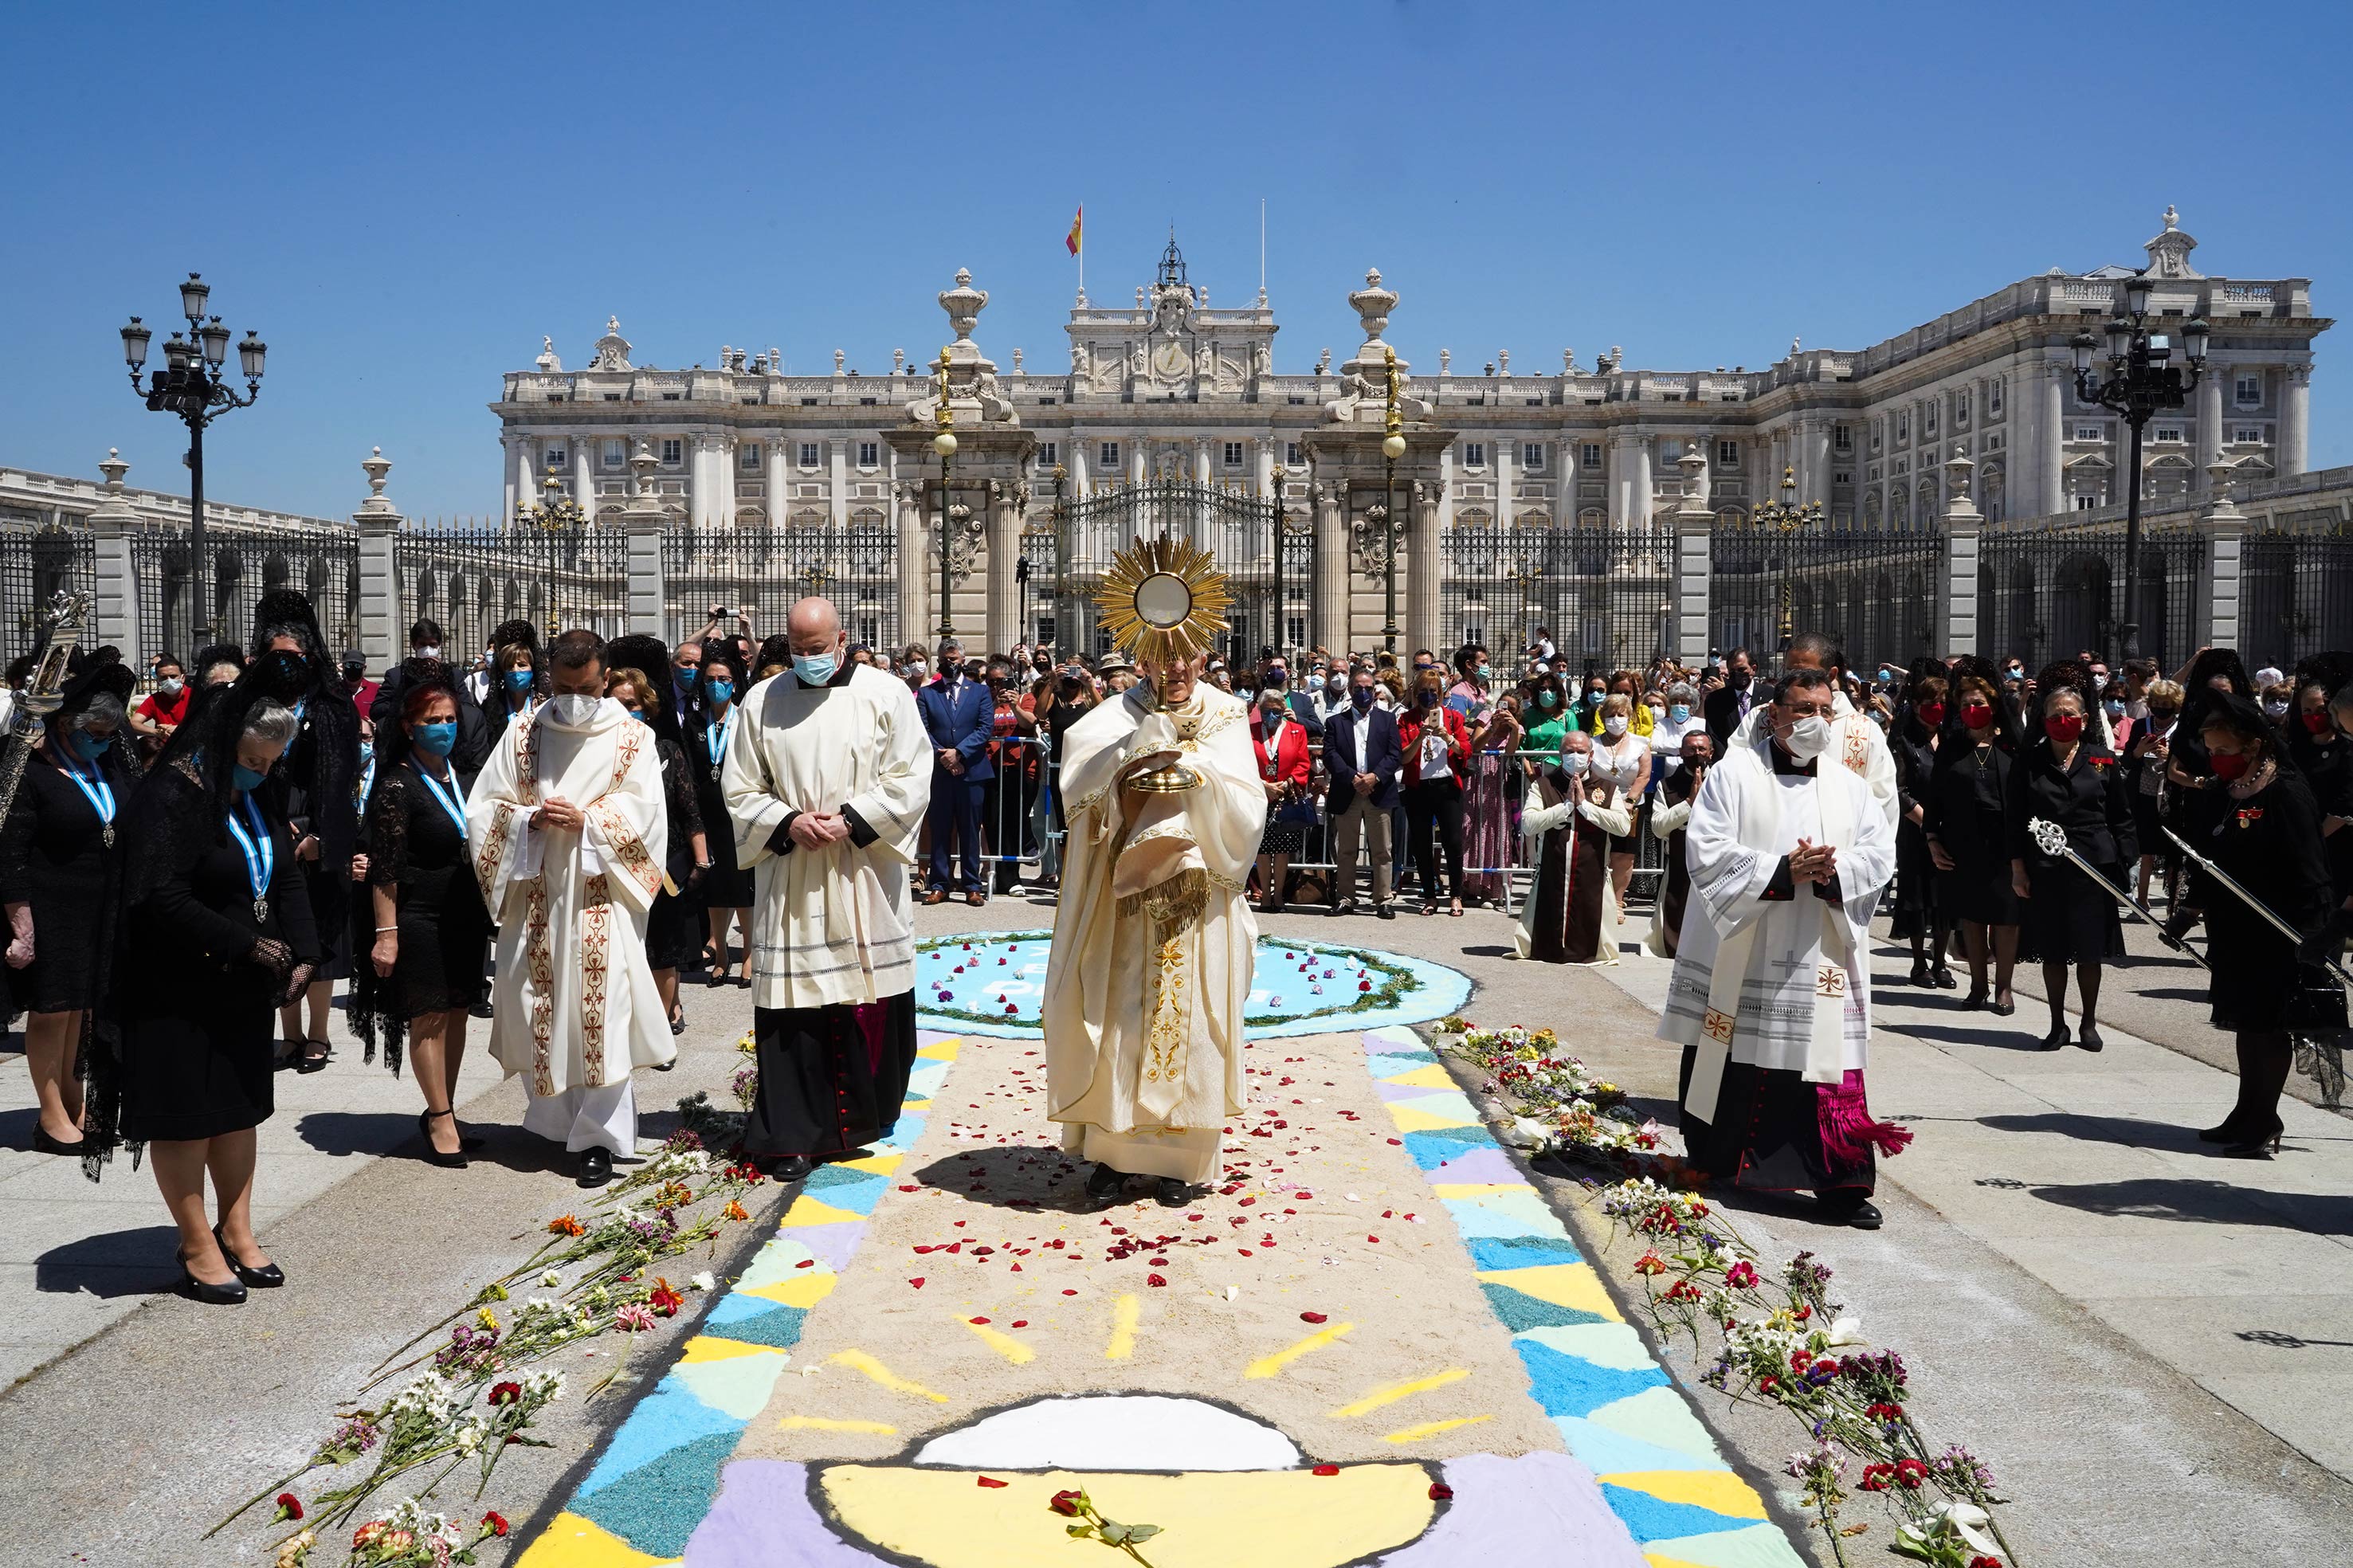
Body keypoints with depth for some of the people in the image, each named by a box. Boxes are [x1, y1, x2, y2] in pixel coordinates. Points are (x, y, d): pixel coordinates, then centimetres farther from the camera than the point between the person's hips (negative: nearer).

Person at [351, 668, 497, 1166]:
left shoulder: (459, 777, 10)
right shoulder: (397, 786, -12)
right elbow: (384, 868, -15)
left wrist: (484, 913, 19)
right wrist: (385, 933, -18)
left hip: (463, 917, 7)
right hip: (420, 920, -7)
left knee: (456, 1012, 10)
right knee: (429, 1016, -1)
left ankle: (441, 1113, 20)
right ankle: (439, 1118, 7)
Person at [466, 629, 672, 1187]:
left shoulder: (632, 738, 3)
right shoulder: (523, 733, 9)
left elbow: (642, 813, -5)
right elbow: (484, 806, 6)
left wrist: (586, 820, -19)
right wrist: (530, 819, -13)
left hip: (602, 895, -3)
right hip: (535, 894, 3)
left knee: (600, 1010, -7)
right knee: (537, 1007, 7)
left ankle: (597, 1135, 1)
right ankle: (556, 1117, 25)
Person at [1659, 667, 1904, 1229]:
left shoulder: (1849, 787, 12)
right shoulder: (1734, 774, -1)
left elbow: (1879, 852, 3)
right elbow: (1707, 850, -11)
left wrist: (1831, 873, -17)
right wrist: (1782, 871, -20)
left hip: (1821, 962, 2)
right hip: (1740, 956, -2)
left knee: (1828, 1066, -3)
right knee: (1734, 1066, 8)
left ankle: (1839, 1185, 2)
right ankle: (1715, 1165, 26)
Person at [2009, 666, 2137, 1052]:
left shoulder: (2103, 761, 4)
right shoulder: (2029, 763, 3)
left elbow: (2121, 817, 7)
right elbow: (2016, 820, 3)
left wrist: (2121, 864, 1)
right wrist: (2018, 868, -2)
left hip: (2092, 868, 0)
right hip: (2045, 870, 0)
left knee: (2090, 951, 6)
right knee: (2052, 951, 6)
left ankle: (2089, 1024, 20)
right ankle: (2057, 1025, 17)